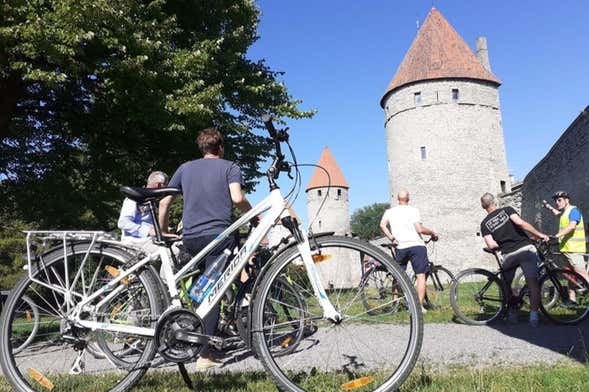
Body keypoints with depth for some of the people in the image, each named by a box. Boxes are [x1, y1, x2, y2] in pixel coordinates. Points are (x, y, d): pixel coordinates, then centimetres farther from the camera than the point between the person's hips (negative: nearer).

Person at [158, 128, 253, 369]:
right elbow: (237, 198, -13)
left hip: (190, 238, 5)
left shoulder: (185, 168, 18)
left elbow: (164, 202, 15)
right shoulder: (230, 167, 7)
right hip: (218, 235, -4)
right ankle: (204, 355, -2)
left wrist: (163, 232, 25)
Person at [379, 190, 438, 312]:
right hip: (417, 245, -3)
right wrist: (432, 232, 7)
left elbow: (382, 225, -7)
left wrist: (391, 237, -1)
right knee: (420, 276, -1)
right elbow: (420, 229, -9)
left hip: (401, 247, 3)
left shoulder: (390, 211, 9)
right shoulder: (413, 210, 0)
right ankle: (420, 306, -5)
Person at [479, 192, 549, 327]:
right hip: (525, 249, -1)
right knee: (533, 283, -3)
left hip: (508, 255, 1)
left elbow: (491, 245, -4)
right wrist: (539, 234, -7)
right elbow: (520, 222, -15)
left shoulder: (484, 224, 6)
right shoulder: (507, 210, 5)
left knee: (506, 285, 20)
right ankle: (534, 316, -11)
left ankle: (512, 314, 24)